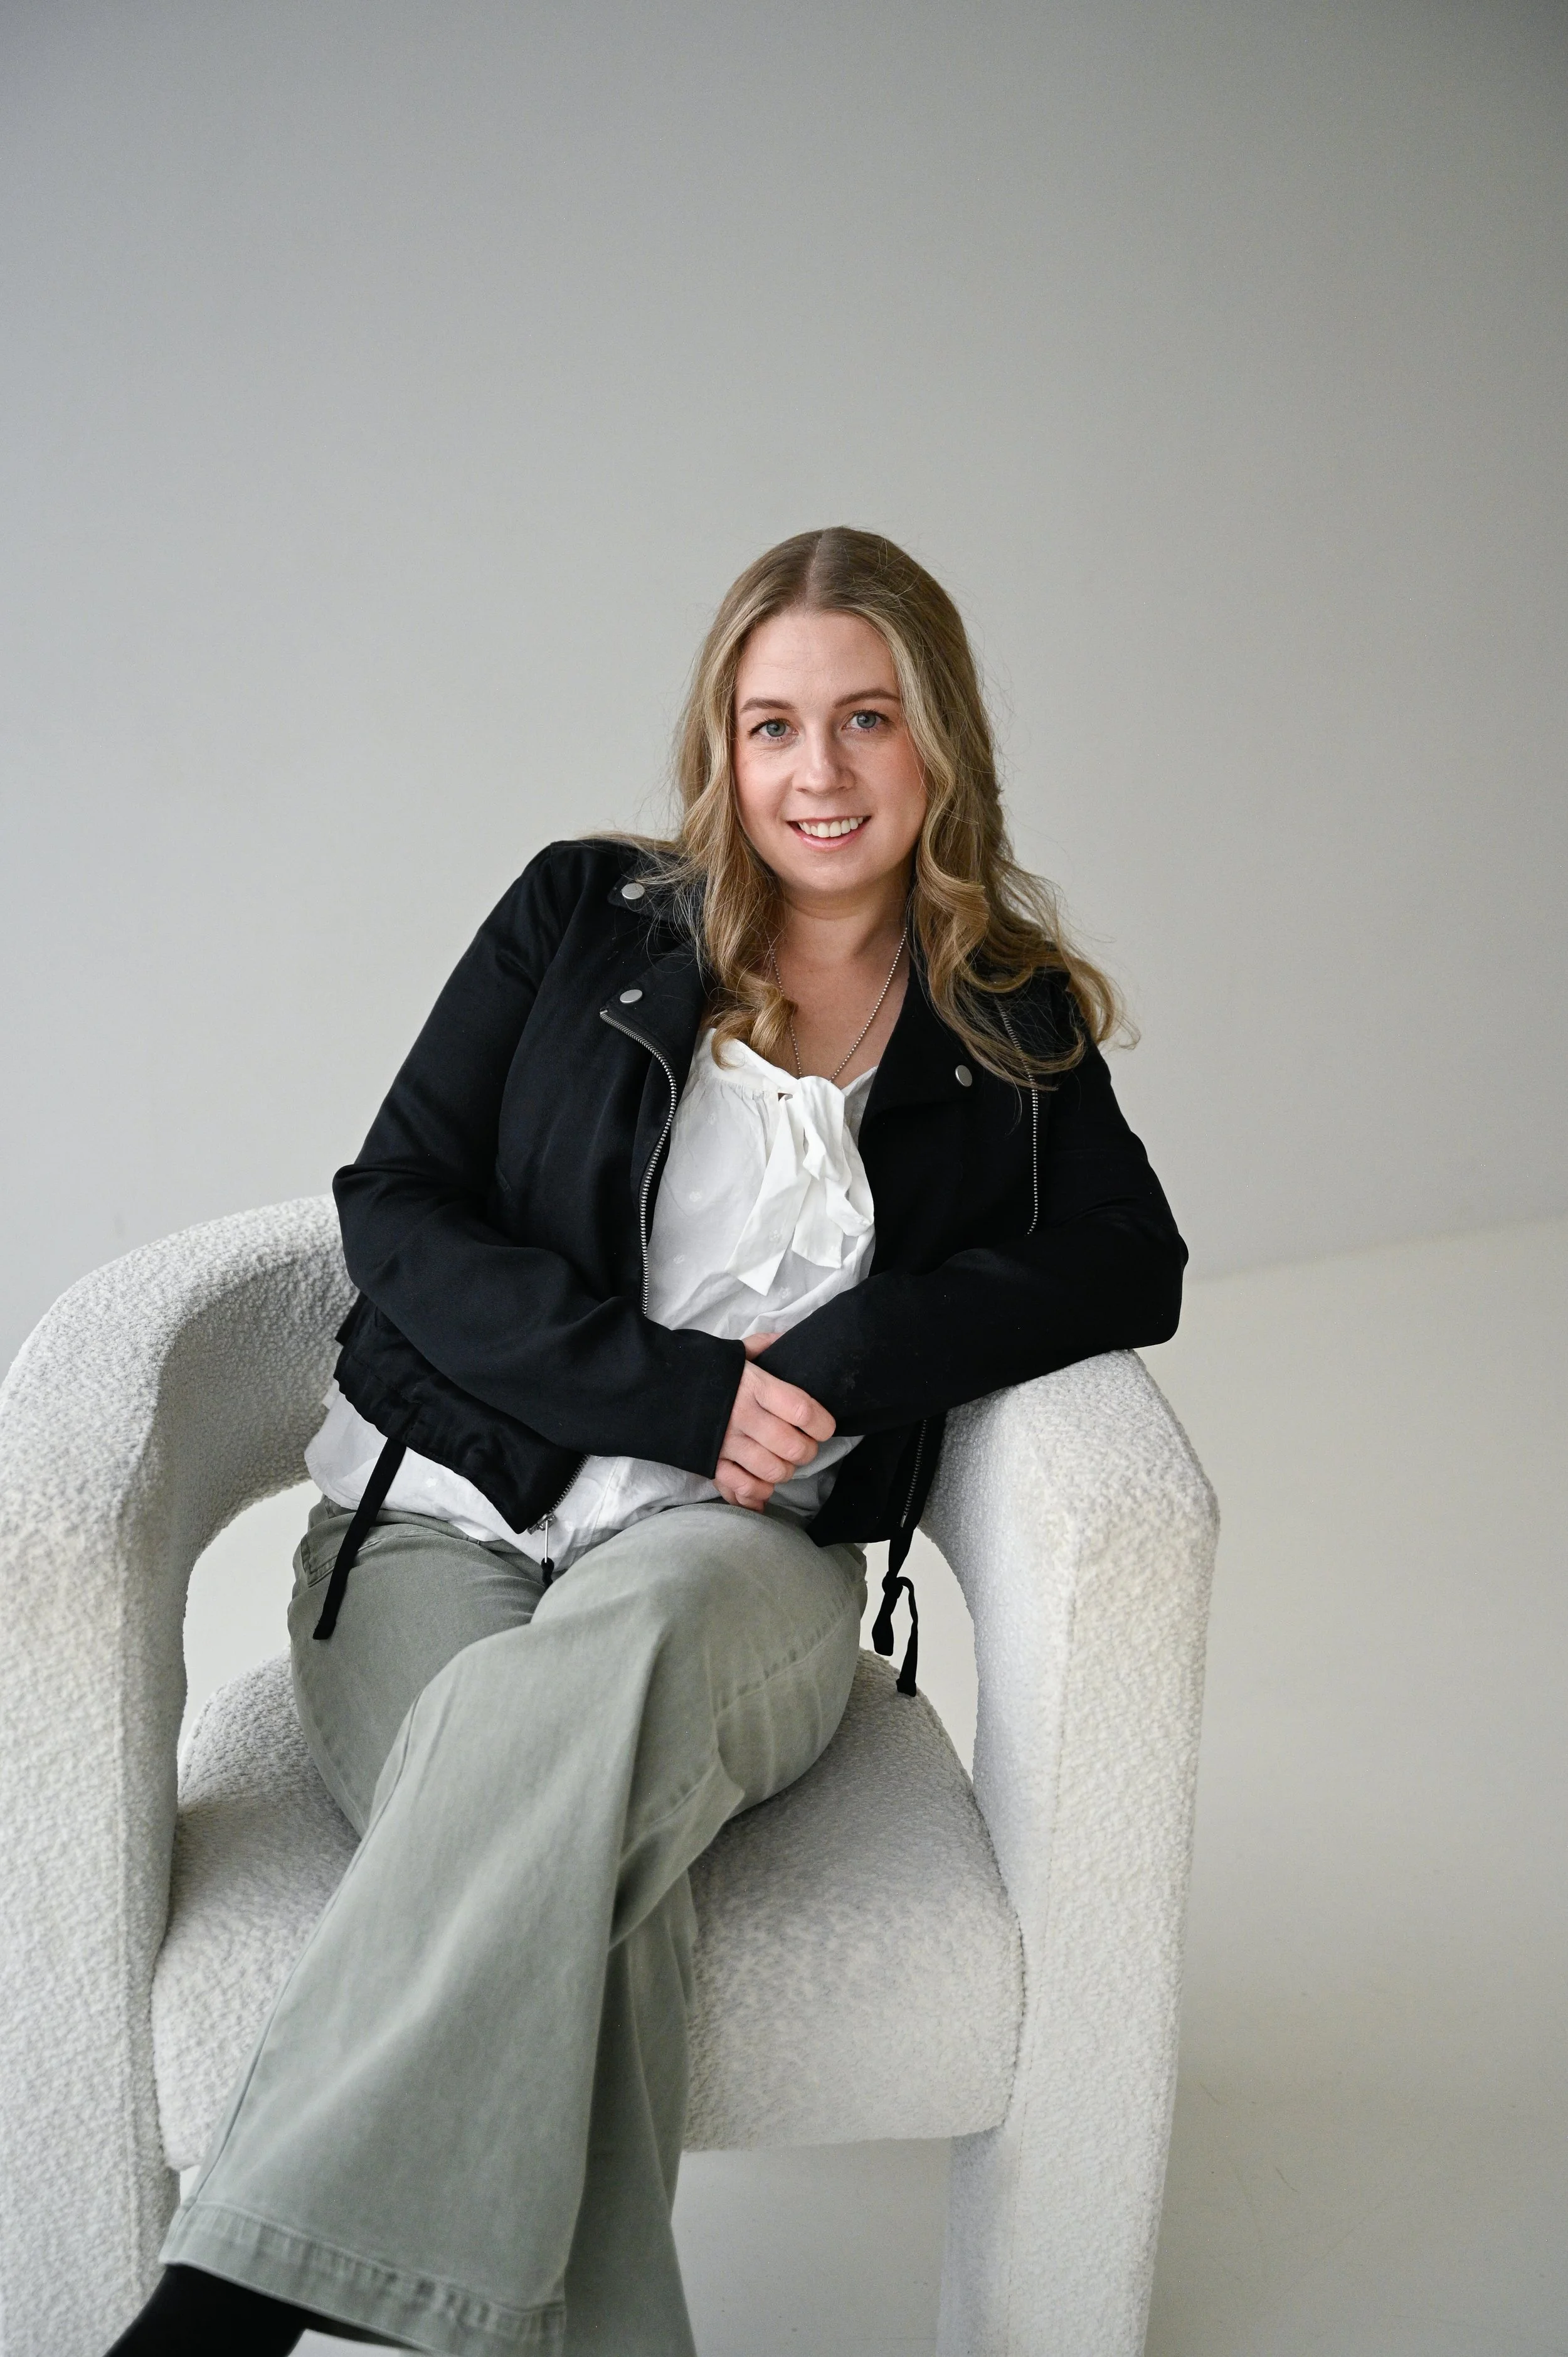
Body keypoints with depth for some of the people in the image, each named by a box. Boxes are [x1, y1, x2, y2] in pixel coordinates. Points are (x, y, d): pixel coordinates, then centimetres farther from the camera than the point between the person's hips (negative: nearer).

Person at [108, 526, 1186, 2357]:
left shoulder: (1013, 1026, 14)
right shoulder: (581, 919, 10)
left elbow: (1132, 1263, 4)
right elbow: (395, 1208, 3)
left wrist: (854, 1356, -12)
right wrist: (678, 1386, -11)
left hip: (736, 1558, 0)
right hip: (438, 1518, 0)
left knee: (602, 1663, -37)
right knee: (568, 1876, -34)